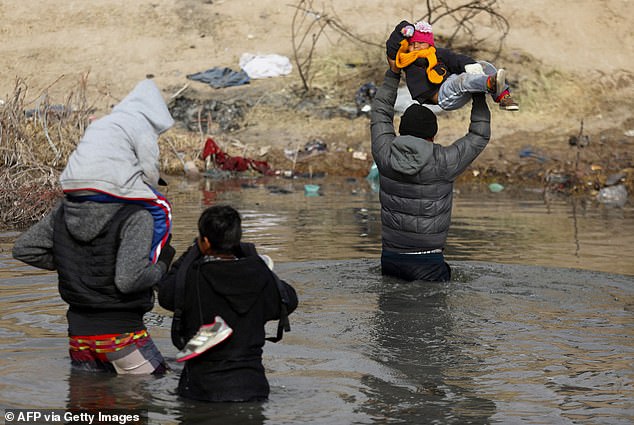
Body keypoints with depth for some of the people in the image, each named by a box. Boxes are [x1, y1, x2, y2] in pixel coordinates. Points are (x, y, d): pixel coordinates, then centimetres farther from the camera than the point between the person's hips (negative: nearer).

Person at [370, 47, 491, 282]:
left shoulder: (386, 155, -1)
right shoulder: (442, 162, -10)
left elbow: (381, 113, 16)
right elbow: (479, 136, 4)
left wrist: (393, 74, 21)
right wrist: (479, 96, 15)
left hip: (390, 258, 4)